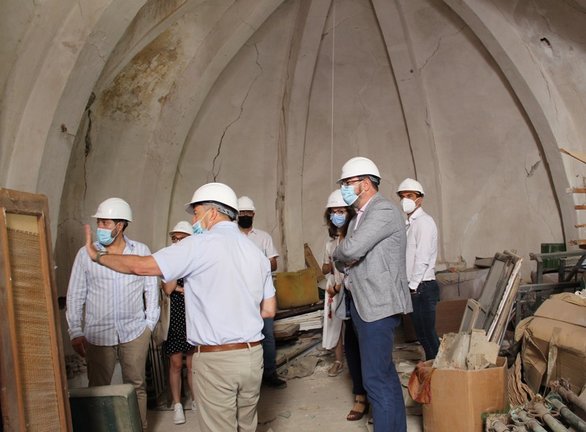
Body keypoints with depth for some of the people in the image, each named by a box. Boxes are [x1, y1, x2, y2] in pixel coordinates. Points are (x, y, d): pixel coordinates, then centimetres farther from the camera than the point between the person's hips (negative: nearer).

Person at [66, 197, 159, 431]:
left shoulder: (141, 251, -1)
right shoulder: (85, 254, -1)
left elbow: (151, 289, 5)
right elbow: (75, 295, 2)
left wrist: (150, 322, 2)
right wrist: (76, 332, 0)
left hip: (135, 332, 0)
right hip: (98, 333, 0)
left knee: (136, 386, 11)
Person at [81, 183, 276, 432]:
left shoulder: (201, 245, -11)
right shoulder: (257, 252, 7)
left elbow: (141, 266, -10)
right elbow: (269, 309, 10)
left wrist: (97, 255, 5)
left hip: (215, 360, -6)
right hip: (252, 355, 6)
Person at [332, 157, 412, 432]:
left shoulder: (384, 211, -14)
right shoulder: (359, 217, 16)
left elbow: (350, 249, -26)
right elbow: (342, 260, 16)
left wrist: (340, 254, -4)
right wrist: (344, 262, -6)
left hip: (379, 306, -10)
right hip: (362, 304, 10)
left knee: (376, 378, -6)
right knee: (386, 373, 18)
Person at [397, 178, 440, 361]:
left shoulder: (424, 222, -12)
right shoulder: (410, 223, 15)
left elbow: (423, 259, -19)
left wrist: (413, 286, -16)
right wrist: (410, 285, 13)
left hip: (422, 287, -9)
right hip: (415, 287, 9)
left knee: (427, 333, -1)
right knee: (421, 333, 16)